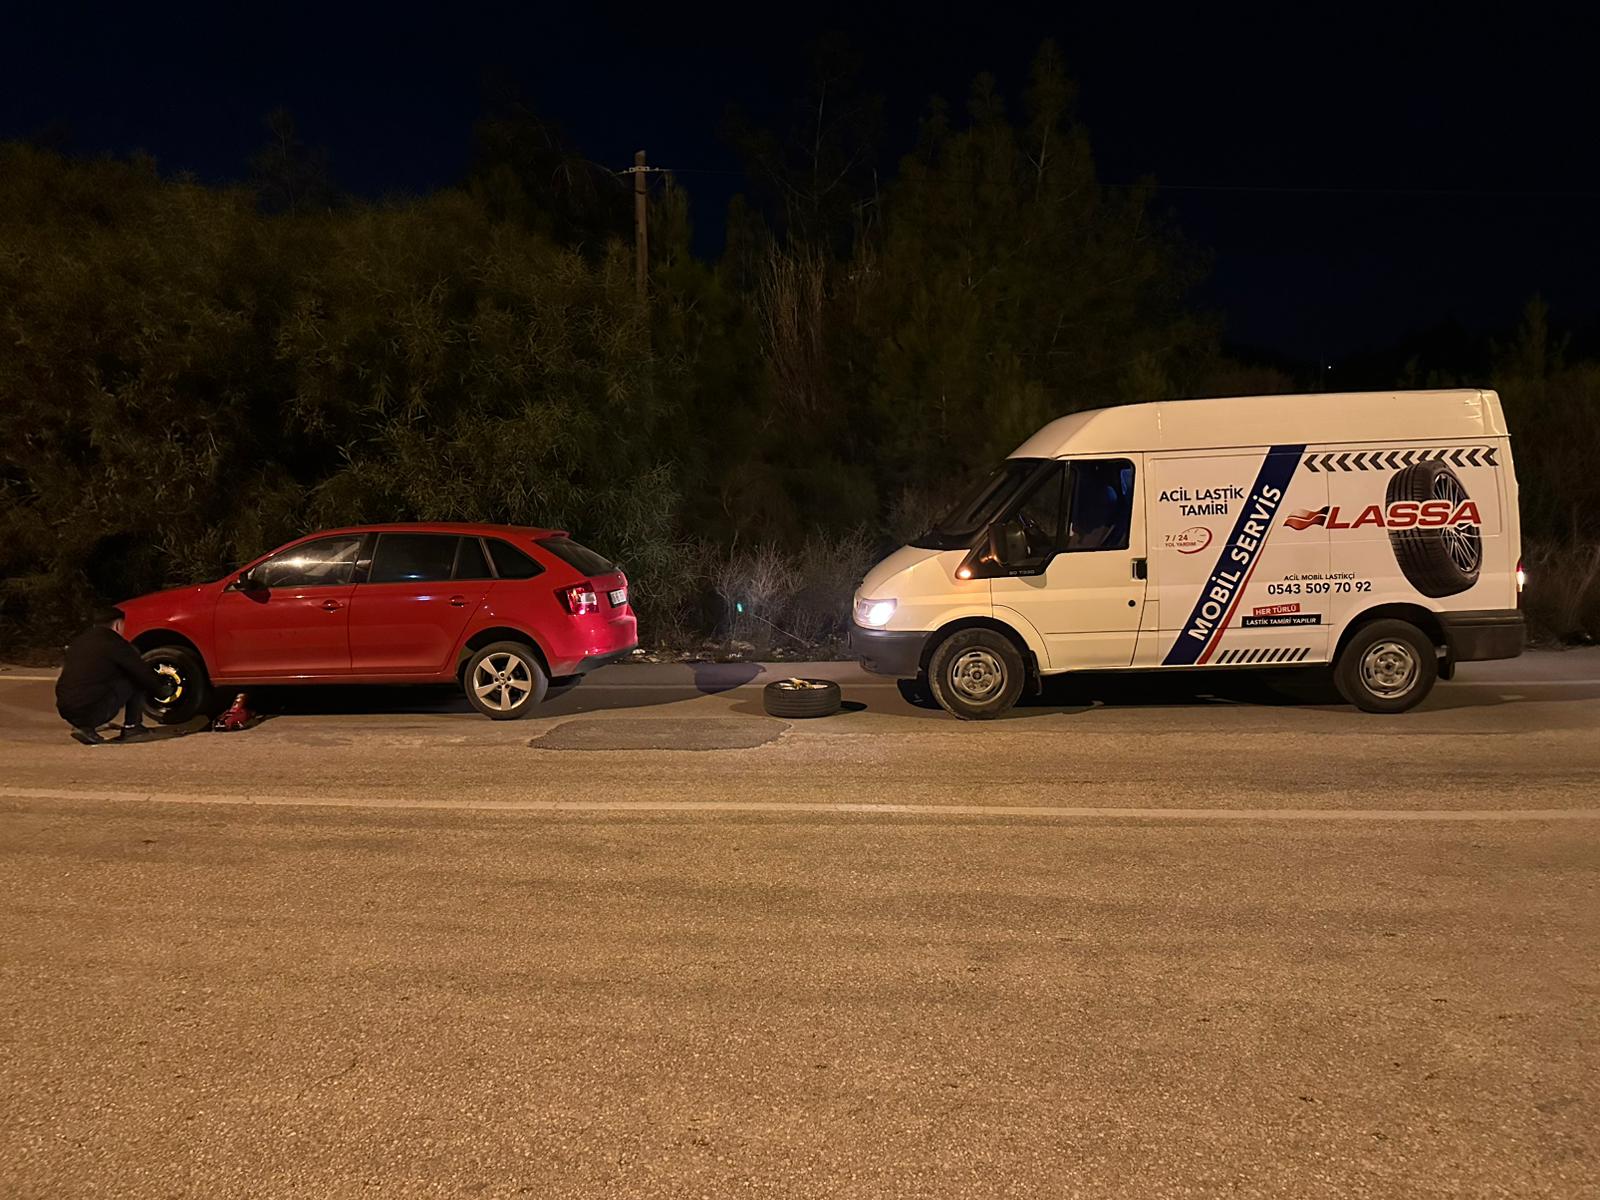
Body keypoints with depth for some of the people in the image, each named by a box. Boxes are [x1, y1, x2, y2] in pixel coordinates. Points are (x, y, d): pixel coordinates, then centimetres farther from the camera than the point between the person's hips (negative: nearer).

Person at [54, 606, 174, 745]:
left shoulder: (79, 640, 18)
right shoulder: (114, 642, -3)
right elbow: (143, 672, 2)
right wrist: (162, 691, 20)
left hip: (64, 710, 7)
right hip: (92, 710, -7)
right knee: (137, 680, 7)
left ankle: (85, 727, 13)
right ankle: (131, 728, 8)